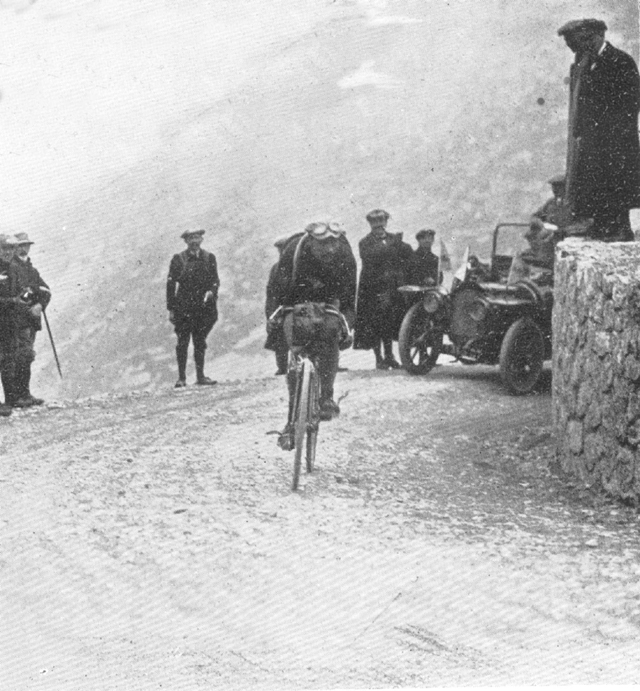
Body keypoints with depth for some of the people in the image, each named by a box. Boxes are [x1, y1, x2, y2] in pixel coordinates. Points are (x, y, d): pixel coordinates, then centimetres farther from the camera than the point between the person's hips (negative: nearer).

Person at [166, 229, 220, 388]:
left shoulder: (209, 258, 9)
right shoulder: (178, 259, 1)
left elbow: (215, 279, 11)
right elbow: (171, 284, 1)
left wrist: (212, 291, -12)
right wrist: (171, 309, -3)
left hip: (204, 306, 2)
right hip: (183, 307, -2)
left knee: (200, 342, 6)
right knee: (183, 342, -2)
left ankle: (200, 376, 10)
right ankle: (181, 377, 1)